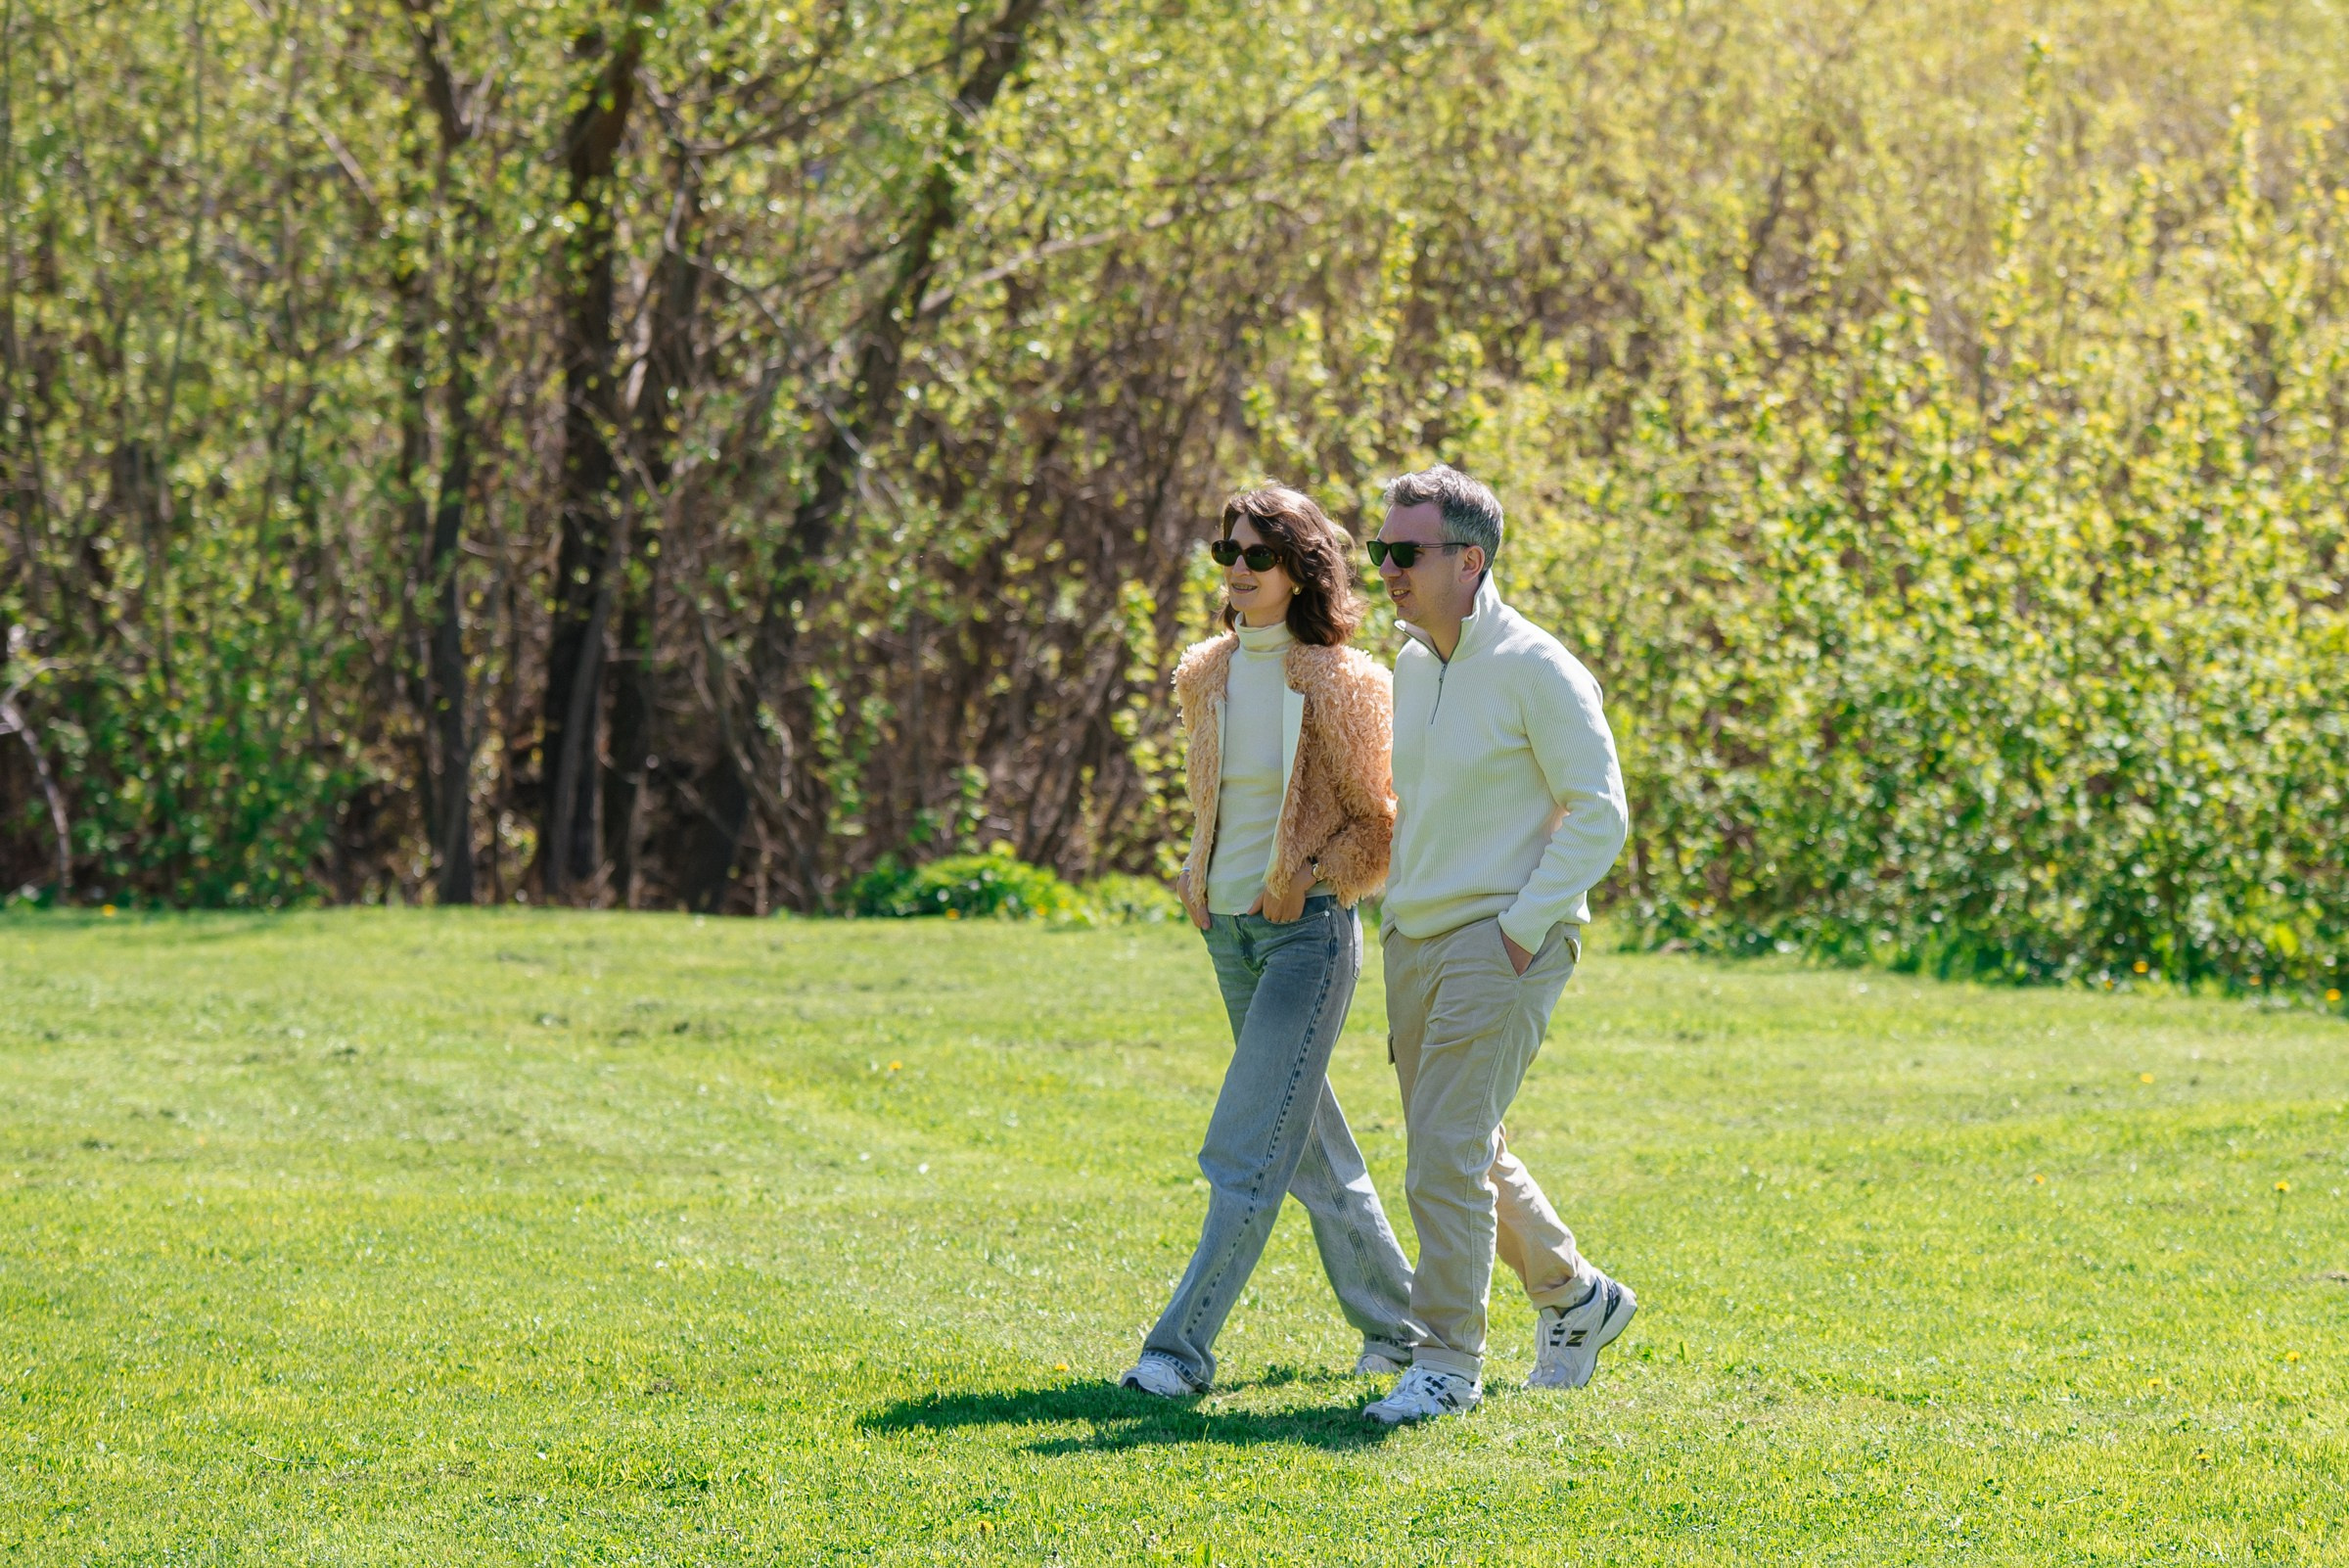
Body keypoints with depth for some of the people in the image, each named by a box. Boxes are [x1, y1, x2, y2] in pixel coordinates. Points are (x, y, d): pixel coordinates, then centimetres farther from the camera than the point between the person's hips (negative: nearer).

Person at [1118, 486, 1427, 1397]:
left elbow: (1381, 824, -5)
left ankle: (1183, 1347, -12)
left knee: (1249, 1148, -11)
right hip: (1229, 928, 7)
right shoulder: (1207, 677, 7)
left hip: (1308, 929, -7)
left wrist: (1310, 878, -14)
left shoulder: (1338, 684, -11)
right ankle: (1399, 1322, 27)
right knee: (1310, 1147, 14)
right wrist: (1200, 877, 12)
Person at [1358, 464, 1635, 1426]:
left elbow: (1599, 813, -14)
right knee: (1466, 1152, 17)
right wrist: (1396, 912, 16)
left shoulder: (1536, 671, -13)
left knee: (1447, 1153, -14)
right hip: (1415, 941, 8)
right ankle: (1576, 1297, 35)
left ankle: (1449, 1361, -7)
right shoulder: (1411, 663, 11)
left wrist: (1521, 930, -17)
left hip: (1502, 942, -8)